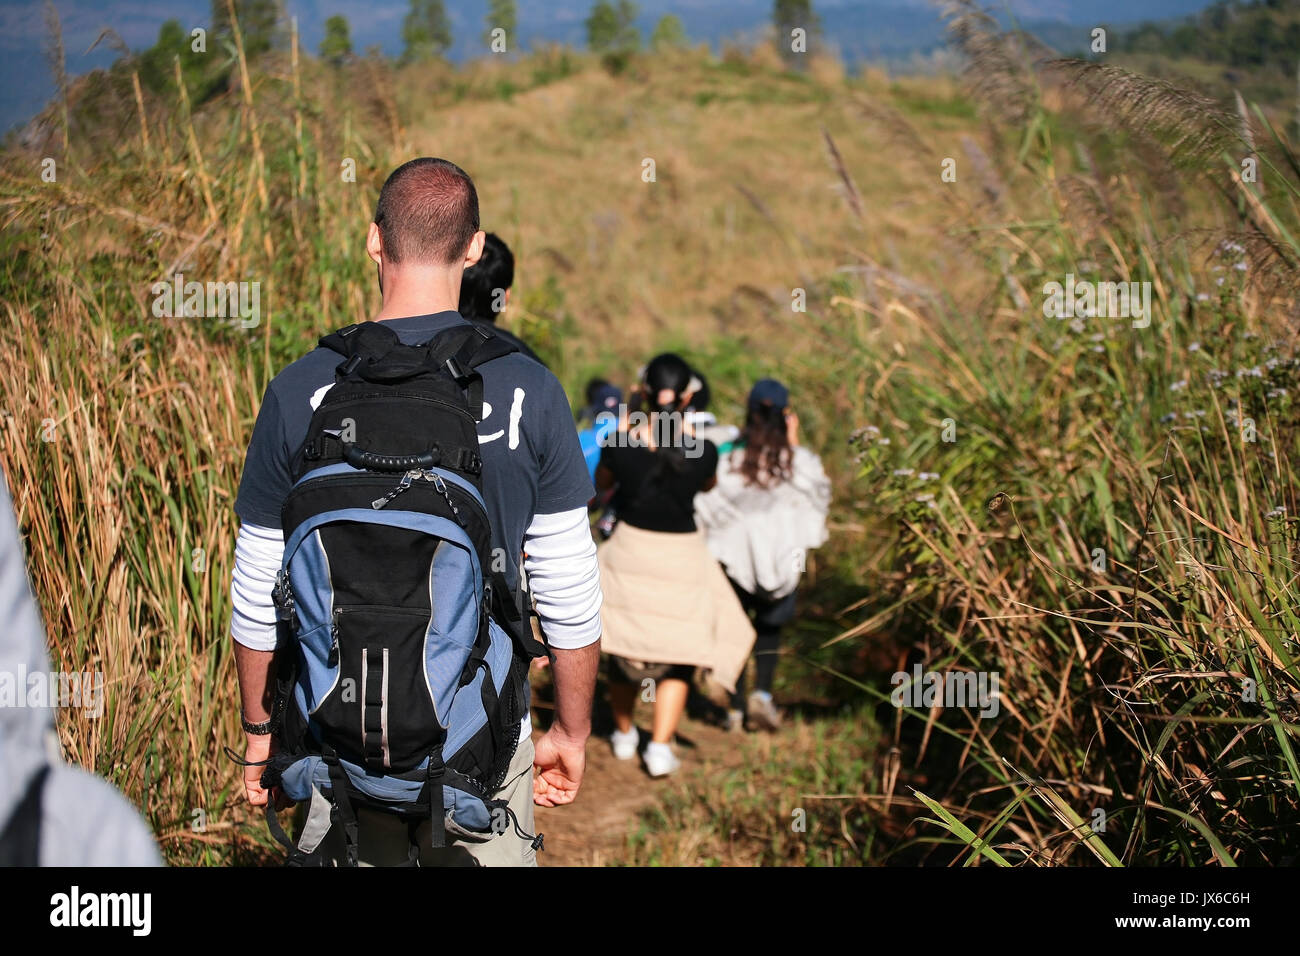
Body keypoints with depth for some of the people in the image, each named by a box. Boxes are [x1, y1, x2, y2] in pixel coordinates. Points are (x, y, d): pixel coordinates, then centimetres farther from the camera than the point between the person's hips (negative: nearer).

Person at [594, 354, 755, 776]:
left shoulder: (620, 443, -15)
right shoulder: (702, 452, -15)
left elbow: (602, 481, 7)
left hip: (629, 554, 1)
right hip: (682, 559, -1)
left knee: (623, 649, 20)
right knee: (677, 657, 14)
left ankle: (624, 734, 37)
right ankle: (660, 747, 5)